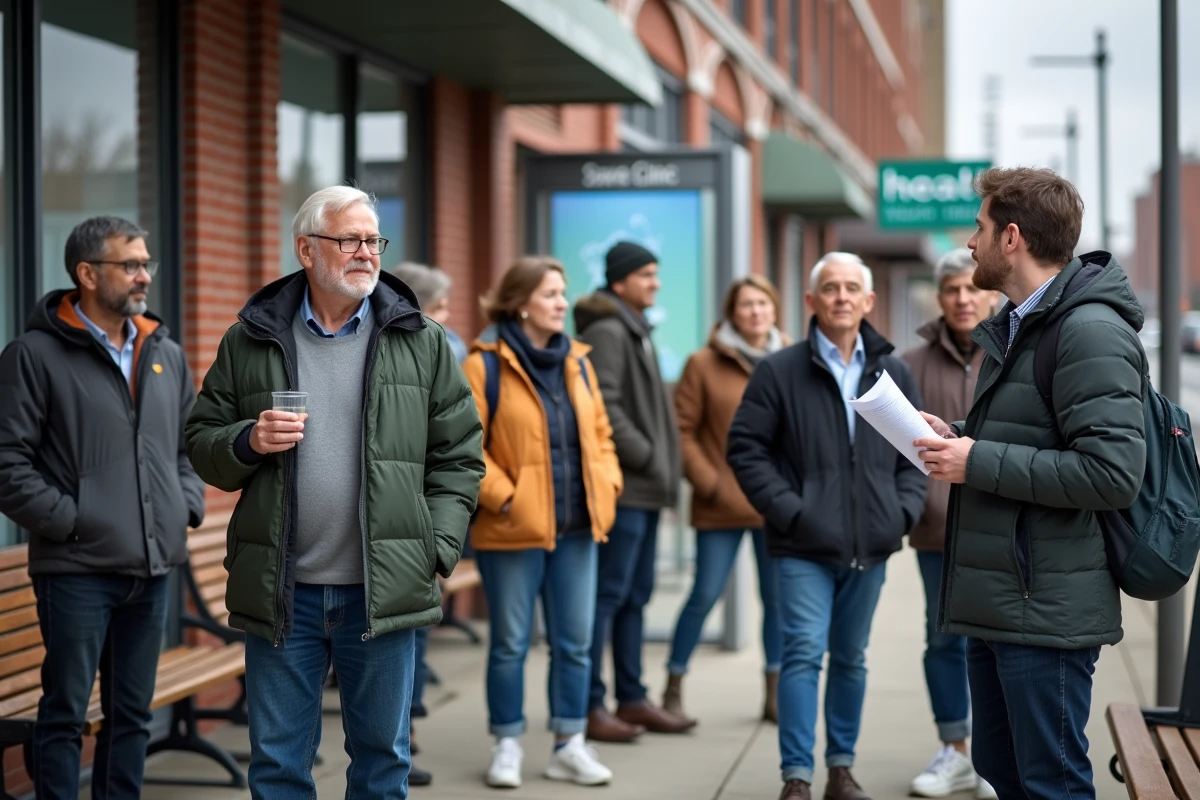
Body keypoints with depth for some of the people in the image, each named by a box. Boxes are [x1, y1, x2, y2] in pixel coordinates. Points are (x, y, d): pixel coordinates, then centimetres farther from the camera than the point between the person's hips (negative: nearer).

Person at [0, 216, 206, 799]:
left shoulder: (166, 355, 13)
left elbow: (191, 443, 23)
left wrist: (187, 506, 8)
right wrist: (68, 522, -13)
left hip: (153, 568, 6)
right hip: (77, 569, -6)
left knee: (132, 713, 13)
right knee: (65, 712, 1)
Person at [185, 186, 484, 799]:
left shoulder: (422, 343, 4)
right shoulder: (250, 341, 5)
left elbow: (458, 457, 5)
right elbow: (201, 444, 10)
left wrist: (438, 549, -4)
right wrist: (248, 442, -11)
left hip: (383, 590, 0)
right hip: (280, 592, 0)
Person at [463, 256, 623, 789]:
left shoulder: (576, 360, 10)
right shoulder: (485, 364, -9)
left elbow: (599, 431, 17)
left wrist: (606, 485, 5)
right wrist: (502, 496, -16)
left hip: (576, 526, 5)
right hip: (514, 529, -5)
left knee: (574, 642, 9)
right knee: (511, 642, 4)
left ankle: (569, 746, 19)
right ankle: (507, 746, 17)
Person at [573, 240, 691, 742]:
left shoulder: (635, 330, 20)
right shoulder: (606, 331, -12)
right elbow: (603, 409, -21)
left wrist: (660, 464, 13)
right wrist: (646, 456, -16)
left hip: (643, 489, 10)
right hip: (621, 486, -10)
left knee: (634, 597, 13)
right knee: (608, 595, -7)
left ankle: (632, 699, 20)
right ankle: (588, 707, -4)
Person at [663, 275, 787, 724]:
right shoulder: (705, 364, -1)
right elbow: (682, 429, -3)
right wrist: (707, 481, -9)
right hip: (722, 504, -3)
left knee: (778, 598, 7)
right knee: (705, 594, -2)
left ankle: (775, 695, 18)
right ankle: (673, 690, 10)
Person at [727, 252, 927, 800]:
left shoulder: (893, 373, 8)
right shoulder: (780, 371, -4)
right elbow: (746, 448, -4)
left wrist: (904, 510, -1)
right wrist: (789, 511, -12)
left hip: (870, 547, 4)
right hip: (804, 548, -4)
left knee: (851, 658, 13)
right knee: (804, 653, -8)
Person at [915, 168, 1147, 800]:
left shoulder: (1090, 332, -16)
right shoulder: (1015, 326, 16)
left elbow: (1112, 473, -25)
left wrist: (978, 461, -19)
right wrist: (958, 440, 7)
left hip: (1046, 610, -10)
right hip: (995, 601, 10)